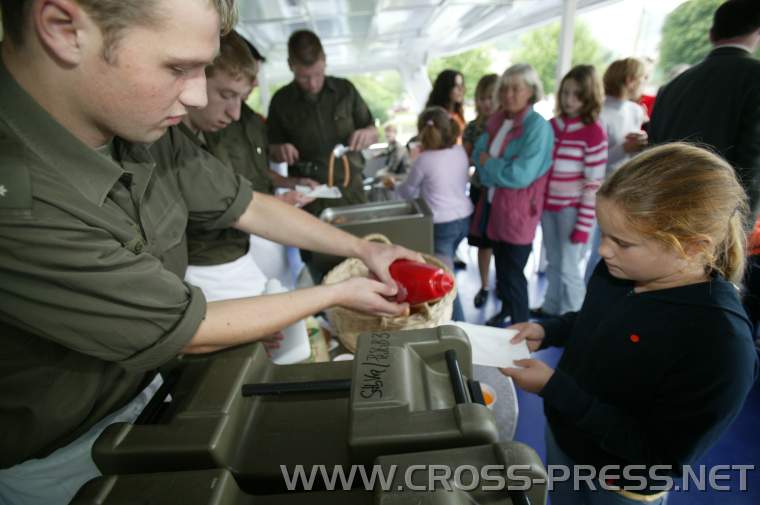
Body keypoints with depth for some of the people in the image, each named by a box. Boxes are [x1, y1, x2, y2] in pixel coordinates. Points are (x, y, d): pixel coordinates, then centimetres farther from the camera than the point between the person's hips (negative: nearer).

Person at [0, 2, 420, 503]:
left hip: (144, 383, 5)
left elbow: (248, 206, -4)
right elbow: (192, 332, -29)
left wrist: (364, 249, -7)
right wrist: (338, 294, -17)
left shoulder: (146, 132, -16)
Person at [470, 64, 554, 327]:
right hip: (493, 203, 7)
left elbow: (521, 175, -23)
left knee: (513, 273, 2)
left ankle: (520, 326, 21)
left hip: (518, 208, -7)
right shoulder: (496, 121, 8)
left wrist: (488, 163, -11)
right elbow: (478, 153, 3)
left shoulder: (538, 126, -15)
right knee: (501, 265, 21)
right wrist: (498, 167, -16)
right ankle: (506, 310, 41)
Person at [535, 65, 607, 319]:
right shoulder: (552, 124, 6)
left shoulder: (594, 131, -10)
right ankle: (550, 308, 36)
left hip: (572, 209, -5)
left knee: (569, 268, 4)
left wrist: (584, 223, -14)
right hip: (547, 205, 5)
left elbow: (594, 183, -12)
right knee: (553, 263, 18)